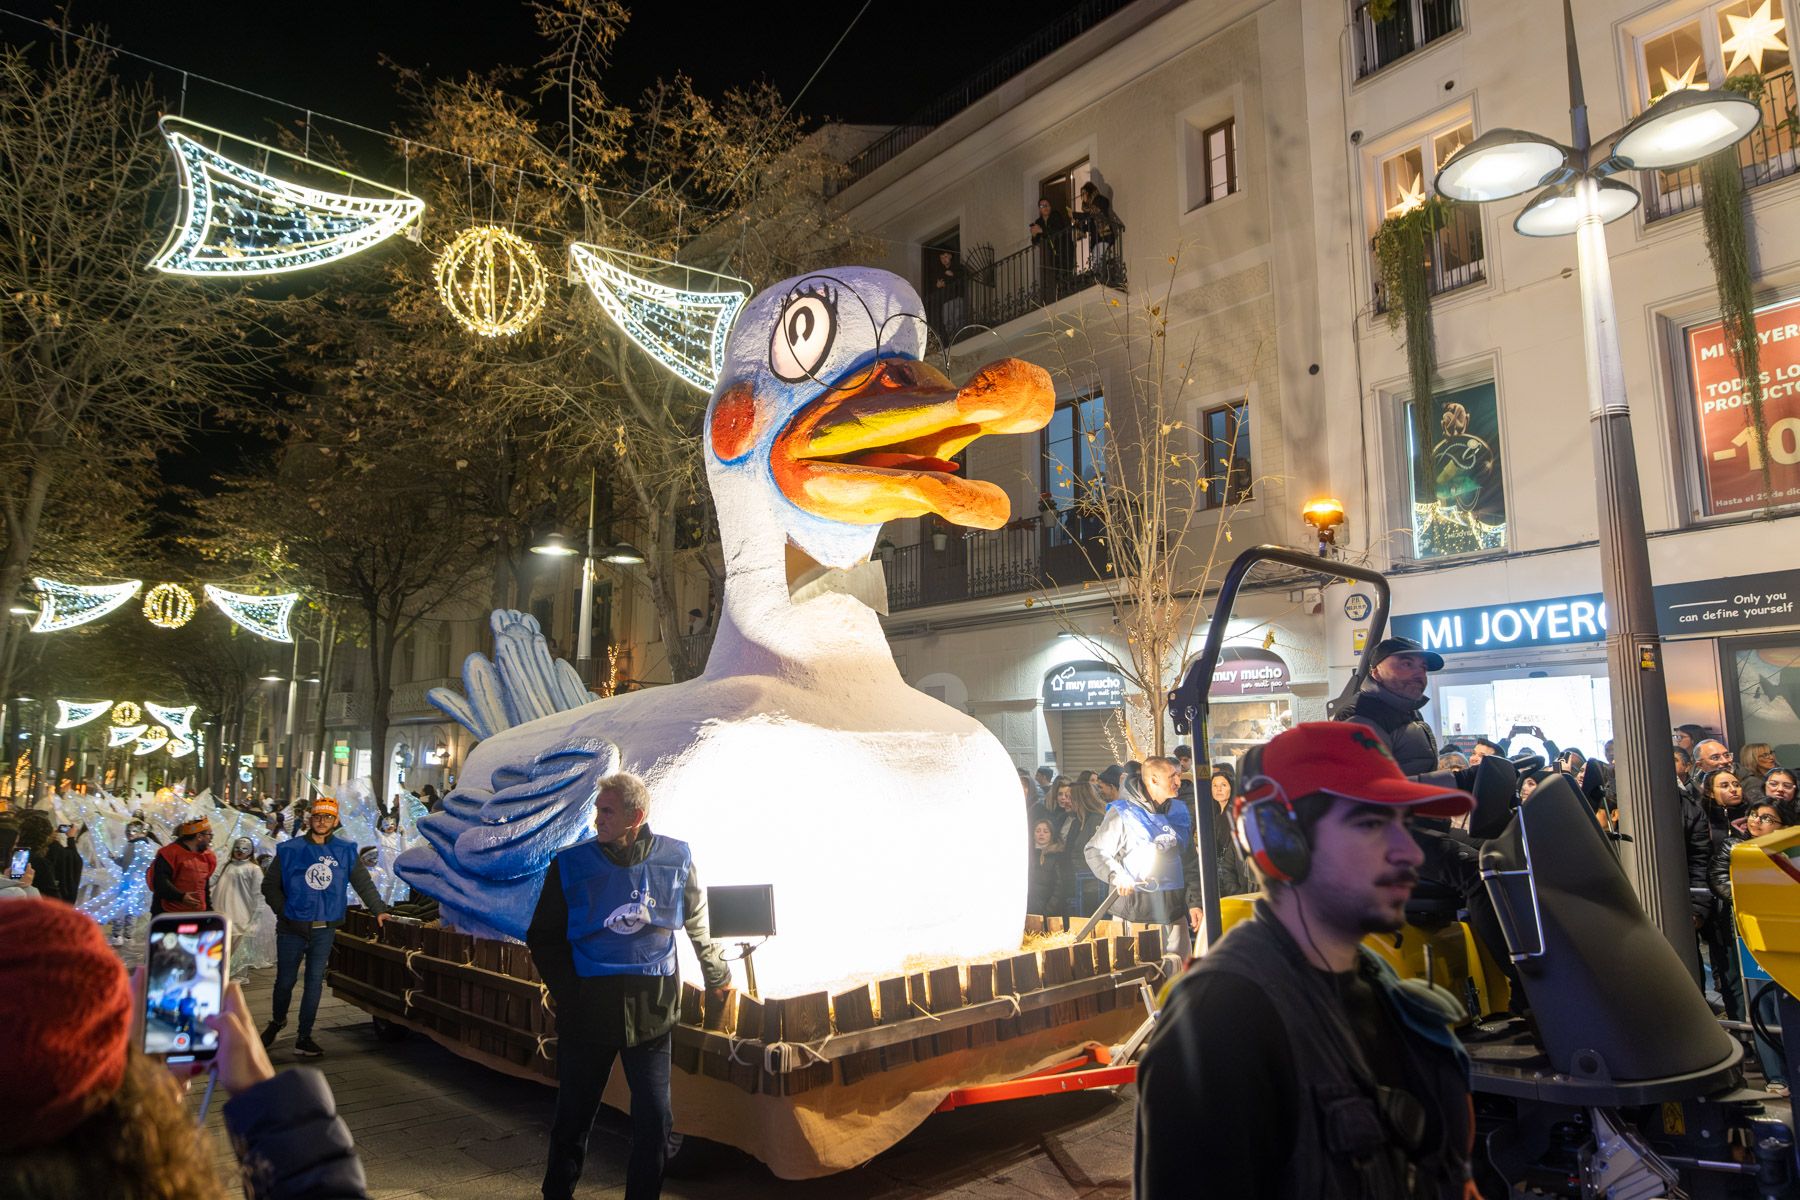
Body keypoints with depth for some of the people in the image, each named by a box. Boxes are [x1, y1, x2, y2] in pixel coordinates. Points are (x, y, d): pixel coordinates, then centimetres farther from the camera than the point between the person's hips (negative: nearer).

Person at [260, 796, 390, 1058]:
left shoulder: (345, 851, 2)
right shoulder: (289, 850, -3)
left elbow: (363, 883, 8)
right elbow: (269, 885, 4)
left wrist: (379, 910, 6)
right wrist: (284, 911, -4)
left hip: (325, 930, 1)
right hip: (292, 930, -1)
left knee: (315, 982, 5)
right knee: (285, 981, 10)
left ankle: (304, 1037, 15)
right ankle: (277, 1021, 38)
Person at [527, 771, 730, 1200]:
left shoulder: (675, 859, -5)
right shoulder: (571, 864, -7)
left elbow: (698, 924, 11)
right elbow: (543, 937, 3)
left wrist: (716, 975, 20)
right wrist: (569, 993, -6)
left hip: (651, 1014, 0)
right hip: (588, 1014, 0)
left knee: (655, 1121, 3)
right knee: (574, 1117, 12)